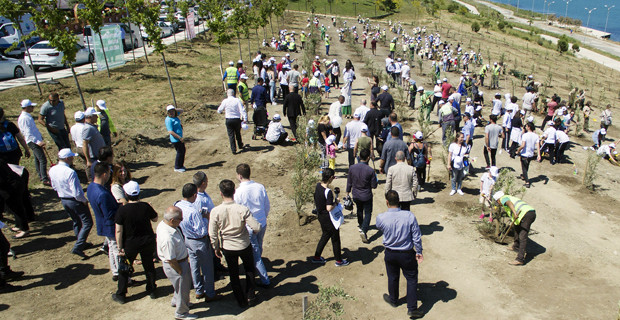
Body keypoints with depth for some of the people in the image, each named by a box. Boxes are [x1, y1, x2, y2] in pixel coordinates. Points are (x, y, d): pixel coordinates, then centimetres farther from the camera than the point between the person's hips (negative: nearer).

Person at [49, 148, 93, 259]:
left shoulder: (52, 170, -4)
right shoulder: (70, 172, -29)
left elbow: (54, 186, 11)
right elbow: (77, 193, -27)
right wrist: (84, 200, -10)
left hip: (63, 200, 8)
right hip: (75, 201, -8)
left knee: (76, 222, 25)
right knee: (87, 223, 3)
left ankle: (82, 244, 38)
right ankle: (77, 247, -2)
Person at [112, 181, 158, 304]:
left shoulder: (122, 210, -20)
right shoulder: (145, 206, -15)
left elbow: (118, 231, -18)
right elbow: (155, 219, 3)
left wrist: (120, 247, -9)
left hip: (130, 244, -2)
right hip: (148, 241, 2)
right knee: (149, 266, 20)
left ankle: (120, 295, 27)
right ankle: (152, 290, 32)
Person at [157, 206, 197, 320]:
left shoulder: (162, 224, -11)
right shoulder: (168, 238, -40)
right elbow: (171, 260, -30)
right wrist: (180, 272, -14)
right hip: (175, 266, -9)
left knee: (186, 284, 31)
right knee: (182, 289, 14)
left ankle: (176, 301, 55)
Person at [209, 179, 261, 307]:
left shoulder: (215, 211, -21)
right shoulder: (242, 209, -25)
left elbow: (212, 233, -11)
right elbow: (256, 227, -22)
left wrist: (216, 248, 6)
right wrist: (254, 230, 3)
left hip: (227, 247, 1)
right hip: (244, 245, -1)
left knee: (233, 274, 20)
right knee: (249, 269, 28)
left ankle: (242, 301, 32)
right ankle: (250, 295, 34)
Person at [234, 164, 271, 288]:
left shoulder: (238, 192, -22)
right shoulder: (260, 187, -8)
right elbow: (267, 207, 2)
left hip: (248, 228, -5)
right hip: (262, 224, 5)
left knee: (255, 254, 8)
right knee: (258, 249, 26)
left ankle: (265, 280, 14)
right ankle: (257, 269, 50)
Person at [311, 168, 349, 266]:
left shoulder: (318, 185, -3)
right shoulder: (328, 192, -28)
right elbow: (329, 208, -31)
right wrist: (336, 203, -14)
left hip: (320, 215, 8)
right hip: (328, 218, -8)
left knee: (325, 236, 25)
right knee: (335, 238, 10)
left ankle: (316, 257, 33)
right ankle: (339, 260, 25)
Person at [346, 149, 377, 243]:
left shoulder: (352, 168, -13)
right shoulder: (370, 170, -22)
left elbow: (349, 183, -1)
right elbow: (374, 186, -13)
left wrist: (347, 193, 13)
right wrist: (374, 178, 6)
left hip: (355, 195, 4)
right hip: (366, 196, -4)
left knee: (359, 210, 28)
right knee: (368, 213, 9)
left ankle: (360, 225, 48)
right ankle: (364, 230, -9)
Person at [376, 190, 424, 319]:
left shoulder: (381, 218, -20)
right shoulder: (409, 216, -21)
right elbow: (417, 236, -12)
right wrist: (419, 252, 2)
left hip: (390, 254, 2)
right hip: (407, 254, -1)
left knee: (392, 277, 23)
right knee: (412, 279, 16)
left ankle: (393, 300, 47)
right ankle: (412, 308, 21)